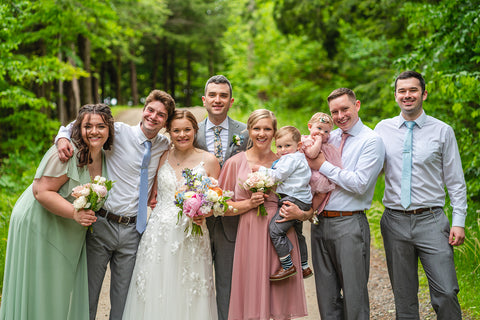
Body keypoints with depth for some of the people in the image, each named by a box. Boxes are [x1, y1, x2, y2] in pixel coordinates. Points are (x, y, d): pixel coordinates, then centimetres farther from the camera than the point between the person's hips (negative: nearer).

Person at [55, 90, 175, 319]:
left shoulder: (165, 146, 5)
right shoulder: (118, 132, -5)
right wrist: (62, 137, -19)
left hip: (133, 230, 3)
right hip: (102, 224, -2)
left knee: (123, 296, 11)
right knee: (88, 289, 5)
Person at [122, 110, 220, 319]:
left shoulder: (209, 160, 0)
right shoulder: (162, 156, 7)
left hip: (192, 236, -2)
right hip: (159, 234, 2)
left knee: (188, 293, 3)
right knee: (156, 295, 5)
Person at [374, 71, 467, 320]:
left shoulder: (442, 131, 2)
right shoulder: (383, 129, 7)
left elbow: (455, 181, 3)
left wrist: (459, 222, -4)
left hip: (431, 221, -2)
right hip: (395, 221, 2)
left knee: (446, 293, -8)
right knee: (404, 296, 10)